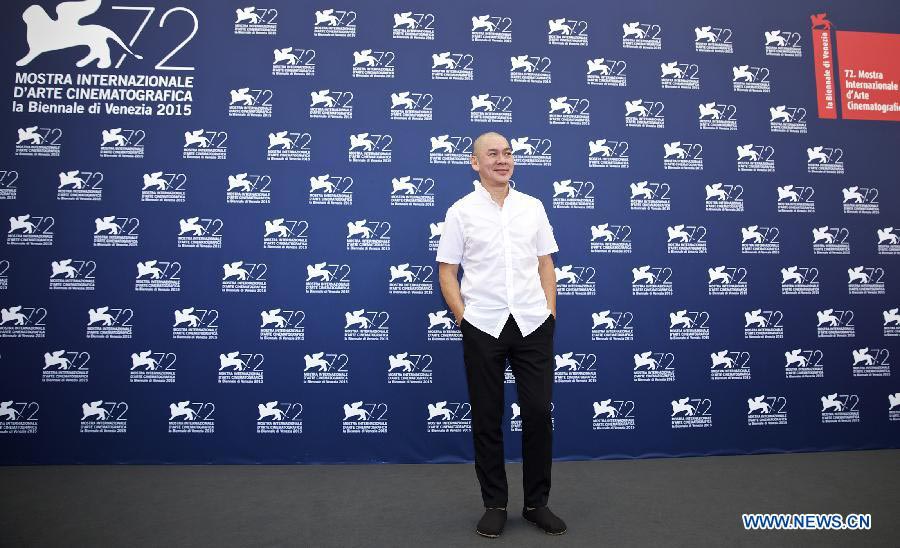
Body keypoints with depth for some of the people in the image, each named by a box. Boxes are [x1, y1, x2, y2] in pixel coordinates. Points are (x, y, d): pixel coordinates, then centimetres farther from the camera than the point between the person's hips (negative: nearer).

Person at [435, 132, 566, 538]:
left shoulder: (533, 207, 10)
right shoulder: (461, 211, 1)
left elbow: (546, 264, 11)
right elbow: (446, 272, 1)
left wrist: (550, 313, 3)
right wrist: (463, 318, -6)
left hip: (532, 324, 3)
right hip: (483, 327, -2)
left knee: (538, 412, 6)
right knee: (486, 418, 7)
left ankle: (537, 503, 24)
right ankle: (494, 505, 23)